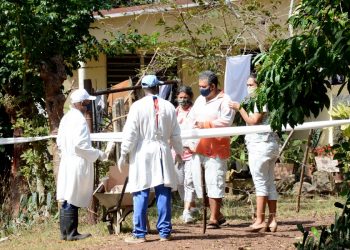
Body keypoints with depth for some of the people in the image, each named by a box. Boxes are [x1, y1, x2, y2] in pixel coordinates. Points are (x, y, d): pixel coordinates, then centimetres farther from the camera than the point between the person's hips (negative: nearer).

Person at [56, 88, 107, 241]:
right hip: (77, 165, -9)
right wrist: (98, 154, -11)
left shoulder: (66, 118, 12)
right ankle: (71, 233, -1)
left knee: (67, 200, 11)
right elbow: (80, 145, -20)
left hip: (67, 164, 9)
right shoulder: (79, 119, -15)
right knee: (72, 200, -5)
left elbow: (60, 142, 17)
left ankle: (65, 232, 15)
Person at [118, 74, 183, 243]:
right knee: (163, 193, 6)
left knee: (141, 195, -1)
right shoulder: (168, 106, 4)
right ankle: (164, 232, 8)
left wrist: (123, 154, 1)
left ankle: (139, 234, 0)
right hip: (162, 153, 3)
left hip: (143, 153, -3)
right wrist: (178, 152, 27)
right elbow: (175, 134, 12)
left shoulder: (138, 106, -6)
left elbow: (130, 133, -7)